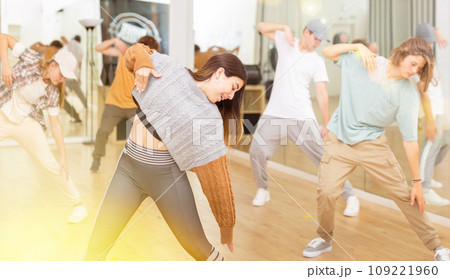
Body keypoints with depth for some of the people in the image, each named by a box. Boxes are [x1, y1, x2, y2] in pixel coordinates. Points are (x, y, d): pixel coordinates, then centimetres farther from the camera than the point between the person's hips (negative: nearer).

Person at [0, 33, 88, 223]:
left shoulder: (52, 94, -4)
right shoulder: (32, 61, -11)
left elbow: (55, 124, -1)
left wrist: (63, 157, -5)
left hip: (27, 123, 1)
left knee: (51, 164, -5)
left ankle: (78, 204, 9)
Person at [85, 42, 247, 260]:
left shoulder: (210, 117, -7)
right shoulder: (167, 67, -3)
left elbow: (215, 175, -7)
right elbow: (134, 52, 15)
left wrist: (226, 224, -5)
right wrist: (142, 62, -9)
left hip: (167, 176, -2)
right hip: (128, 168, 2)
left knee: (198, 247, 2)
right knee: (98, 245, 5)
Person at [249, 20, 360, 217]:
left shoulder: (317, 61, 1)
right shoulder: (285, 42, 8)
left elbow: (322, 94, -4)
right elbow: (262, 27, 8)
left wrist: (326, 125, -9)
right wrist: (285, 28, -6)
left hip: (302, 117, -2)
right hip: (274, 114, 2)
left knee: (323, 155, -5)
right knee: (257, 152, -5)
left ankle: (350, 197, 5)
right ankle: (263, 190, 21)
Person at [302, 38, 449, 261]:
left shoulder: (409, 93, -12)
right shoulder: (361, 62, -8)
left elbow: (410, 139, -9)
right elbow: (327, 52, -2)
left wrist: (417, 182, -7)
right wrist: (358, 47, -19)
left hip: (372, 144, 0)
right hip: (339, 140, 0)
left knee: (404, 194, 0)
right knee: (326, 192, -12)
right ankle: (324, 239, 17)